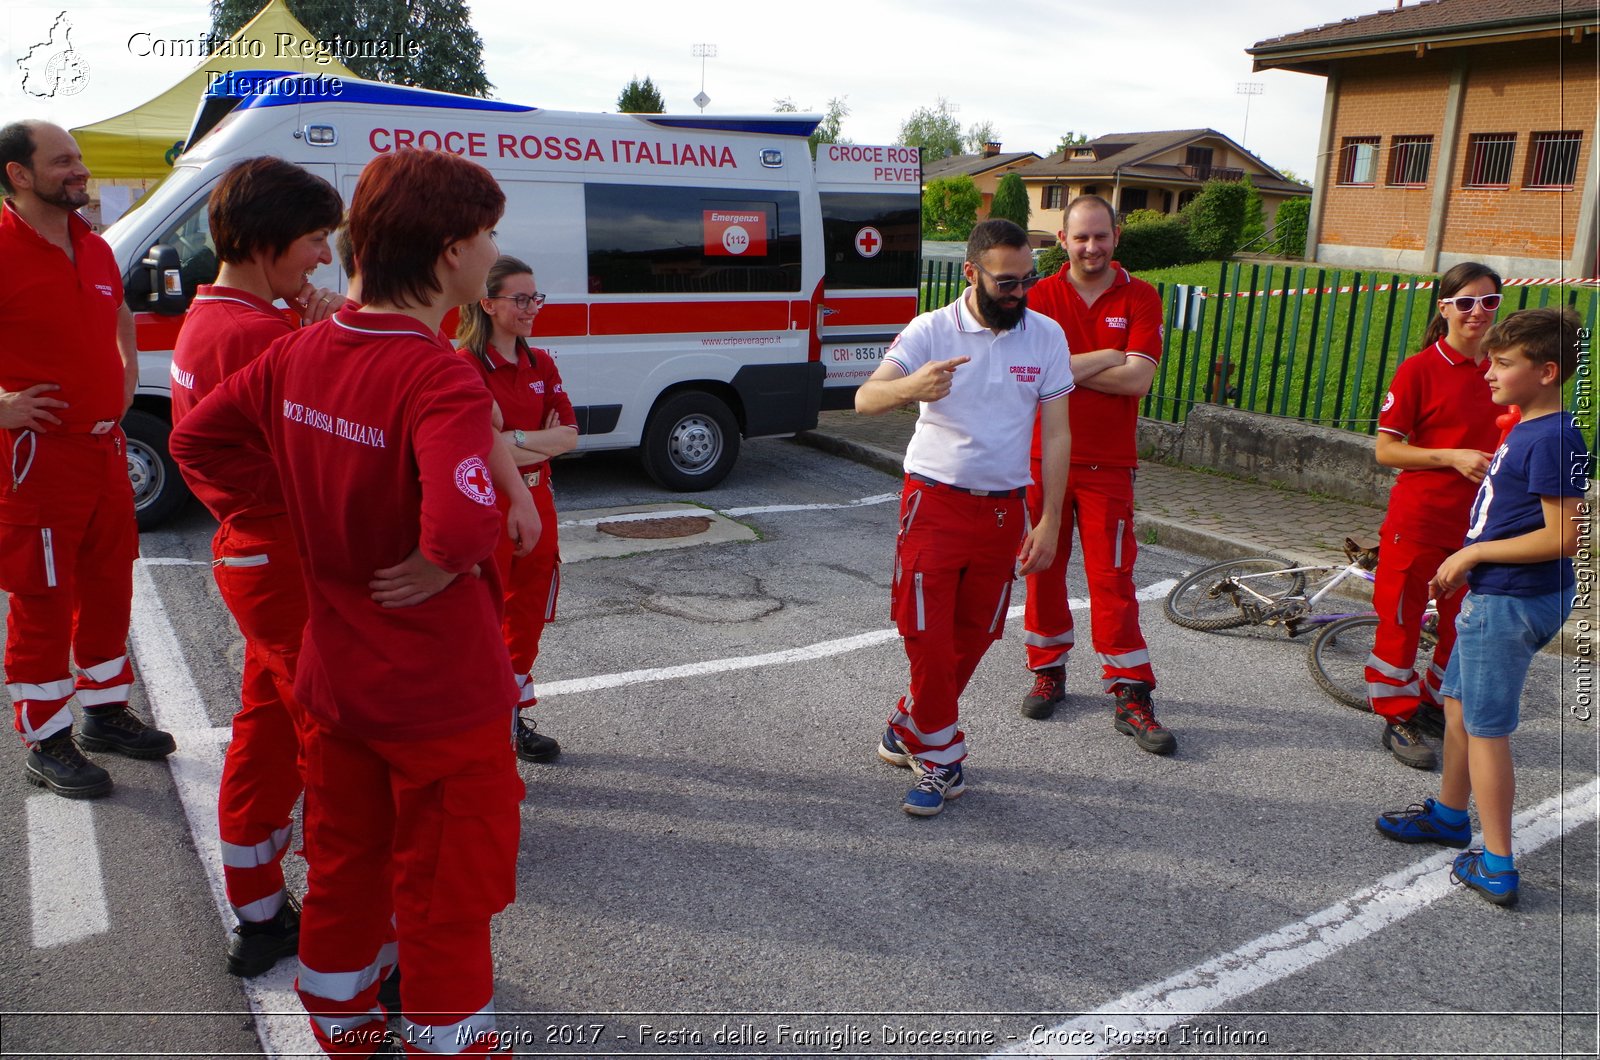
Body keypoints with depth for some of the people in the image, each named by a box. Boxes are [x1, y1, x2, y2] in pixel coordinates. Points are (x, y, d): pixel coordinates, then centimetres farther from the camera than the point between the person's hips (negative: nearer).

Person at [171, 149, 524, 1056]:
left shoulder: (301, 351, -2)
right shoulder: (440, 380, -27)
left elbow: (199, 438, 10)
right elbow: (462, 519, -42)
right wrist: (445, 563, -22)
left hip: (335, 683, 8)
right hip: (443, 698, -7)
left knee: (343, 870, 26)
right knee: (447, 896, 13)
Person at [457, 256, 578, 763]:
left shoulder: (542, 364, 8)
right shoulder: (464, 366, -11)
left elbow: (568, 436, 0)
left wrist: (512, 440, -13)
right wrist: (541, 442, -12)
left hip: (535, 506, 7)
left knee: (526, 619, 15)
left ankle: (514, 717, 31)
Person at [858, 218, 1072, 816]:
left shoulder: (1046, 336, 0)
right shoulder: (932, 331, -8)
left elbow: (1056, 435, 1)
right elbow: (865, 400, -22)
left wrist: (1049, 520, -5)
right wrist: (912, 386, -45)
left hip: (1002, 511, 3)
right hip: (934, 503, -3)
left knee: (972, 638, 11)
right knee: (928, 635, -4)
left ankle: (908, 733, 32)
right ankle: (940, 759, 15)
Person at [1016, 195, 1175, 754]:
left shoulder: (1140, 298, 1)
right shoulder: (1040, 296, 2)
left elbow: (1138, 378, -12)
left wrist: (1063, 366, -11)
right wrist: (1106, 357, -11)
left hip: (1108, 464, -1)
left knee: (1112, 578, 0)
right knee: (1044, 568, 9)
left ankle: (1131, 697, 8)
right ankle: (1049, 671, 26)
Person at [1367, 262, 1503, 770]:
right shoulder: (1419, 369, -9)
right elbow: (1386, 449, -10)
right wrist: (1452, 456, -20)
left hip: (1476, 525, 5)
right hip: (1417, 521, -5)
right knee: (1401, 621, 4)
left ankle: (1435, 703, 34)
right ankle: (1398, 718, 19)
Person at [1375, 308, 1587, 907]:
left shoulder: (1552, 440, -20)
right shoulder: (1525, 430, 10)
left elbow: (1563, 537, -25)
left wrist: (1473, 553, -18)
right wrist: (1466, 565, 13)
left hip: (1510, 603, -10)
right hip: (1495, 595, 10)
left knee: (1486, 729, -2)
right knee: (1459, 705, 22)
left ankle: (1497, 869, 8)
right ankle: (1449, 814, 40)